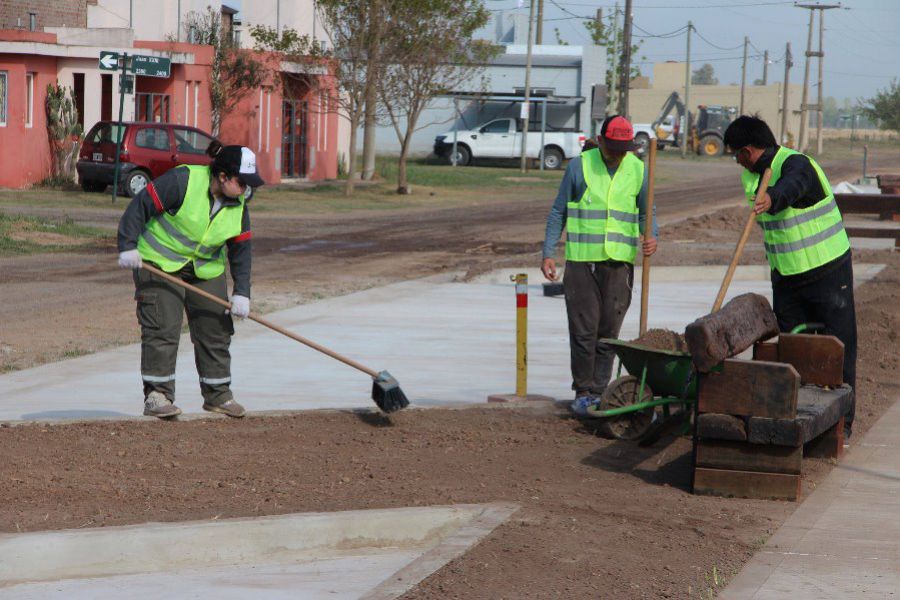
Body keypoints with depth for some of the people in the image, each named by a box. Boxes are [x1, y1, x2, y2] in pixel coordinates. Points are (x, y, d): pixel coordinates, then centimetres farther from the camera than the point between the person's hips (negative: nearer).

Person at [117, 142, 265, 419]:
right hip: (159, 264, -6)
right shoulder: (182, 181, -24)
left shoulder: (238, 205, -4)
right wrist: (128, 247, -24)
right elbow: (141, 205, -21)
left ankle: (218, 395, 18)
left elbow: (241, 250, 2)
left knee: (216, 330, 5)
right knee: (162, 329, -12)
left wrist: (242, 293, -5)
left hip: (207, 271, 6)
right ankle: (156, 396, -6)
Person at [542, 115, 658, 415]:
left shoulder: (638, 170, 6)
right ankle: (583, 392, 7)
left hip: (619, 262, 2)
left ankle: (598, 391, 10)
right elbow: (558, 212, 4)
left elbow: (646, 212, 12)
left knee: (609, 331, 3)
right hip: (581, 259, -2)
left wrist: (651, 236, -10)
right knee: (583, 329, -3)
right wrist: (548, 253, -1)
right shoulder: (579, 166, 0)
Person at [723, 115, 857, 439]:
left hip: (828, 272, -7)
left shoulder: (795, 164, -21)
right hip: (786, 276, 7)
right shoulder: (750, 175, 5)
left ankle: (842, 420, 5)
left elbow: (792, 185, -46)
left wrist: (771, 198, -68)